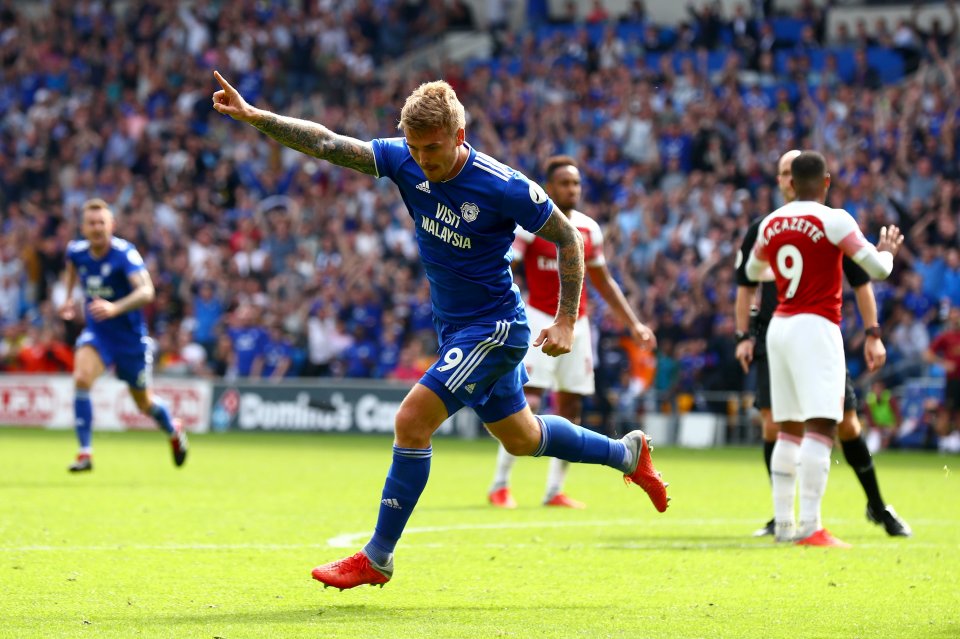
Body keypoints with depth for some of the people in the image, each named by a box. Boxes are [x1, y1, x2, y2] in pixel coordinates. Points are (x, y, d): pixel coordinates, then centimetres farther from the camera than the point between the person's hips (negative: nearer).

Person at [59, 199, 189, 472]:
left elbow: (146, 291, -39)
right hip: (96, 334, 3)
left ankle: (174, 430, 48)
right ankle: (85, 453, -20)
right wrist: (69, 297, 17)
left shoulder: (125, 253, -24)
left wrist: (114, 308, -54)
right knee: (81, 378, -26)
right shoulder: (76, 250, -7)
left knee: (144, 403, 13)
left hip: (130, 336, -3)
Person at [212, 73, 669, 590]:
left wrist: (566, 322, -12)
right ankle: (627, 453, 45)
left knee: (412, 421, -17)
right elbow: (327, 144, -13)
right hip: (455, 327, 8)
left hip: (494, 328, -8)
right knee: (520, 438, 22)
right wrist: (254, 117, -25)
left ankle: (377, 557, -7)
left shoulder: (502, 186, -23)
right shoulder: (404, 160, -8)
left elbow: (568, 238, -11)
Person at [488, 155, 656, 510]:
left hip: (576, 324, 6)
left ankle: (554, 490, 13)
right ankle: (500, 485, -3)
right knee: (527, 404, -14)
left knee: (571, 409, 5)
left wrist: (634, 324, 16)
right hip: (540, 321, -6)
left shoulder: (589, 229, 9)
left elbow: (604, 283, 19)